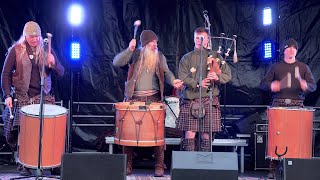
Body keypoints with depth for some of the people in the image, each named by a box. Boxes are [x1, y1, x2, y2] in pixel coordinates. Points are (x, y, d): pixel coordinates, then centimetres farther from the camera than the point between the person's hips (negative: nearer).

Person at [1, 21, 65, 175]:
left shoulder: (46, 50, 8)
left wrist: (53, 63, -15)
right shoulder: (16, 50, 2)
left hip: (43, 97, 1)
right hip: (22, 97, -1)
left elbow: (61, 73, 6)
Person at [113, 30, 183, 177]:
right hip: (134, 98, -1)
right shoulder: (135, 54, 3)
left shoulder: (160, 57, 12)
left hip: (154, 98, 1)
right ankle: (127, 165, 11)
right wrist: (129, 49, -19)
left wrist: (173, 81, -14)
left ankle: (159, 166, 3)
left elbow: (166, 72, 7)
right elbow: (117, 62, -7)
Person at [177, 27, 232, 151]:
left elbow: (228, 75, 7)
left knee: (206, 135, 3)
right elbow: (182, 77, -2)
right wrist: (197, 84, -18)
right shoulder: (187, 58, 10)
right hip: (190, 100, -1)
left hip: (209, 100, 1)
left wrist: (217, 77, -14)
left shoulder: (215, 56, 13)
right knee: (189, 134, -5)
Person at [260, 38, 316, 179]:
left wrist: (306, 85, -14)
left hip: (297, 105, 1)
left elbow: (313, 86, 9)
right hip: (278, 104, 0)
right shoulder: (275, 67, 13)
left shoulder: (303, 67, 14)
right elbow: (263, 84, 10)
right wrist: (271, 85, -13)